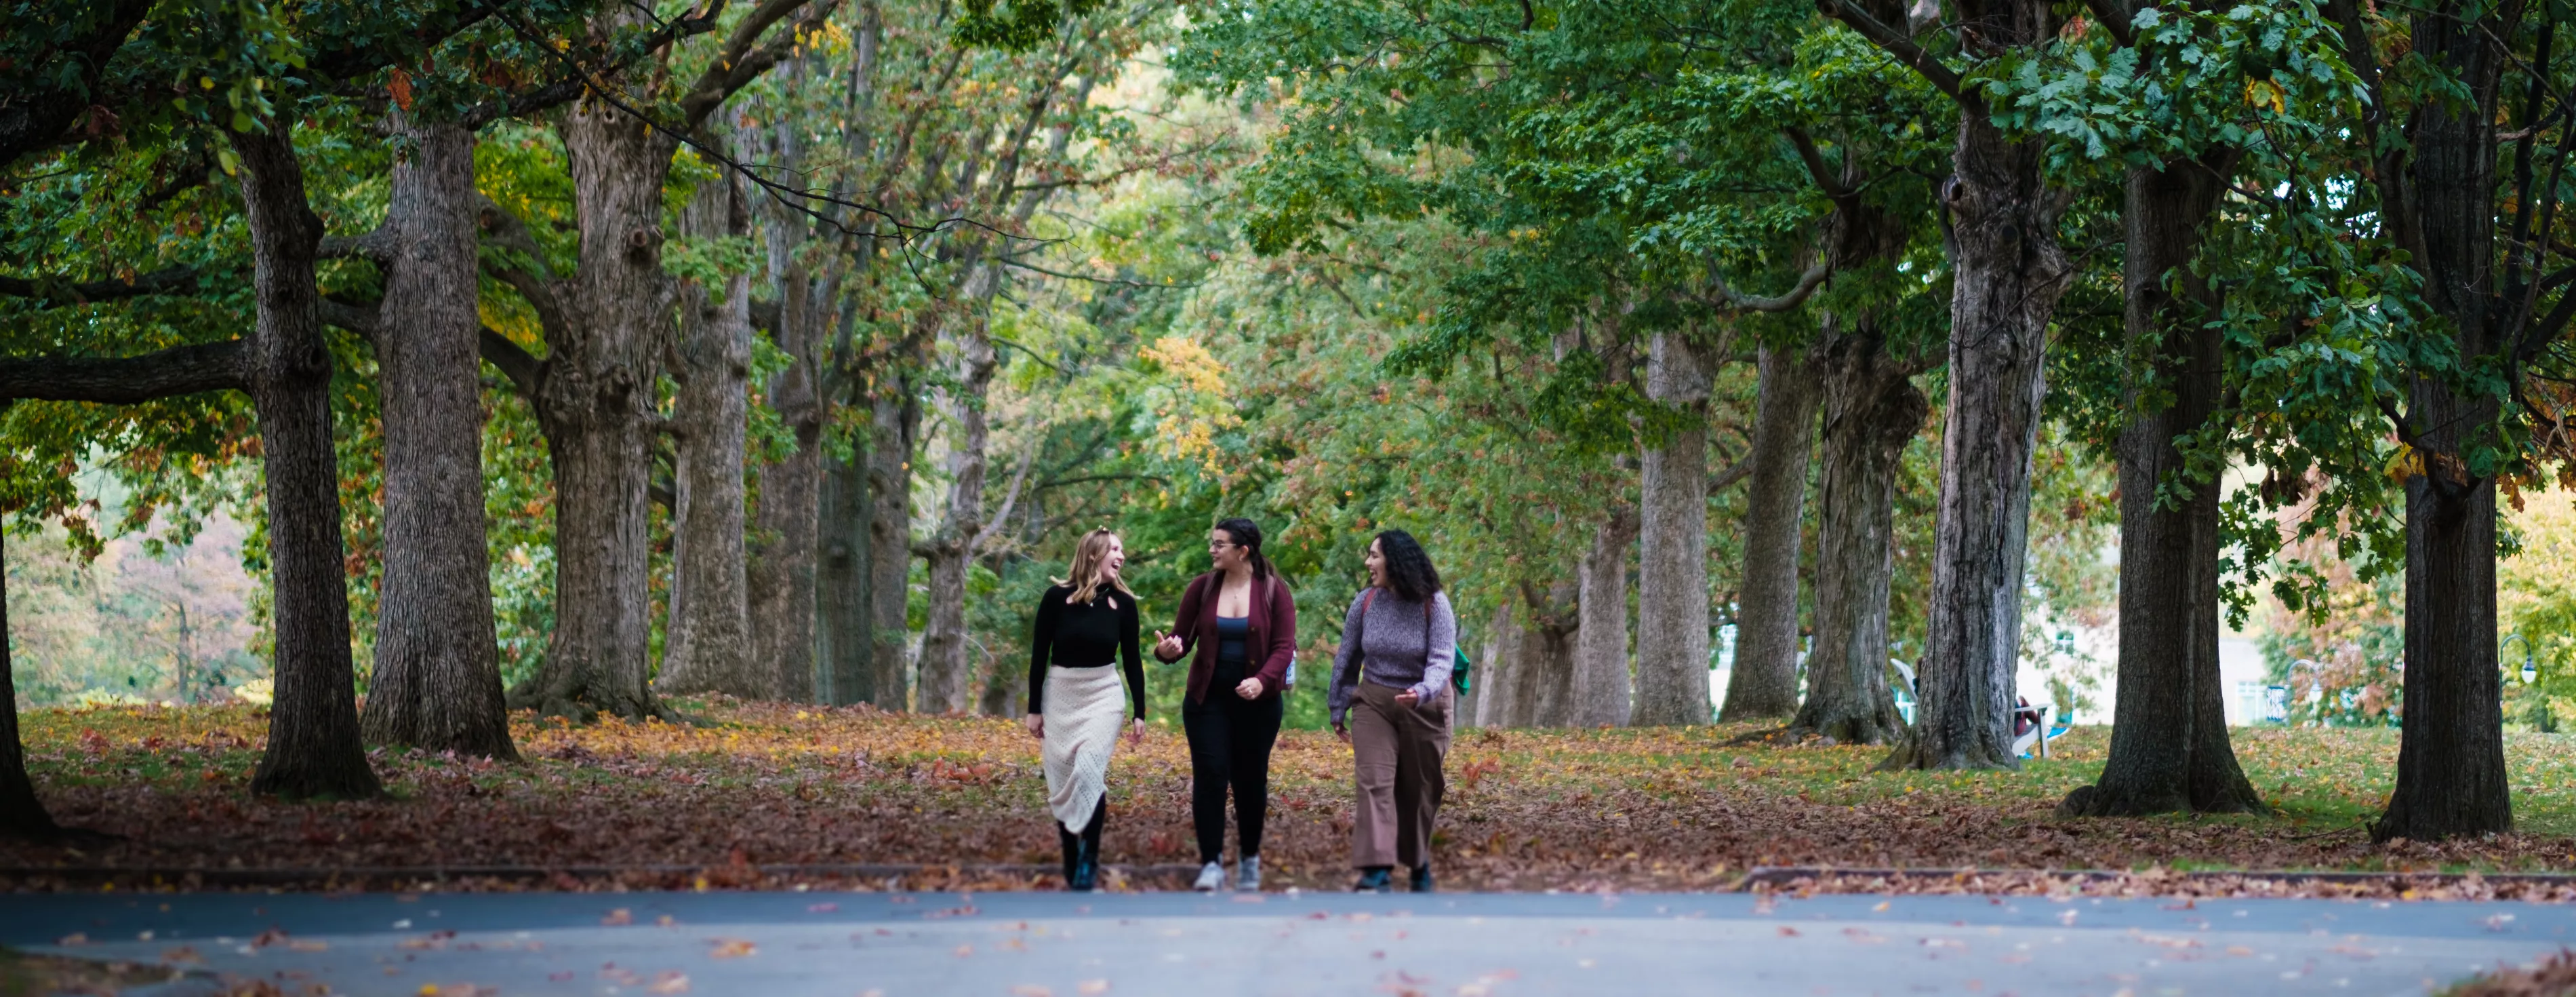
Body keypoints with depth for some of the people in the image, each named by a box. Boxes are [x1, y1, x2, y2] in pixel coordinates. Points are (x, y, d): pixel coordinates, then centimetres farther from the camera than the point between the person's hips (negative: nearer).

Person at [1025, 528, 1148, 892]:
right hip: (1059, 695, 0)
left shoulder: (1122, 602, -1)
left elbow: (1132, 661, 6)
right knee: (1062, 783, 3)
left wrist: (1140, 714, 4)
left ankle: (1089, 860, -9)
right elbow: (1039, 655, -2)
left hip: (1102, 696, 0)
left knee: (1090, 773, -17)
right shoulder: (1057, 597, -7)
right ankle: (1070, 864, 14)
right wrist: (1034, 709, -3)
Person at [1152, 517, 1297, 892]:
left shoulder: (1274, 591, -5)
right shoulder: (1202, 588, 1)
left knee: (1250, 779, 8)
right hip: (1208, 698, 1)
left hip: (1257, 702, -1)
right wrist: (1168, 650, -22)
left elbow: (1284, 647, -10)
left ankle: (1250, 859, 25)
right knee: (1210, 775, -8)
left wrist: (1262, 681, -27)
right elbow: (1182, 638, 3)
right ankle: (1211, 864, -8)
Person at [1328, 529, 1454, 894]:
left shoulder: (1434, 604, -14)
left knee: (1418, 790, 10)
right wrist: (1338, 710, 8)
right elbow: (1347, 658, 5)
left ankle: (1419, 863, 30)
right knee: (1375, 782, -13)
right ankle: (1378, 871, -21)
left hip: (1424, 706, -2)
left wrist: (1423, 692, -39)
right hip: (1373, 702, 2)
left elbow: (1441, 659, -20)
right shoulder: (1366, 602, -4)